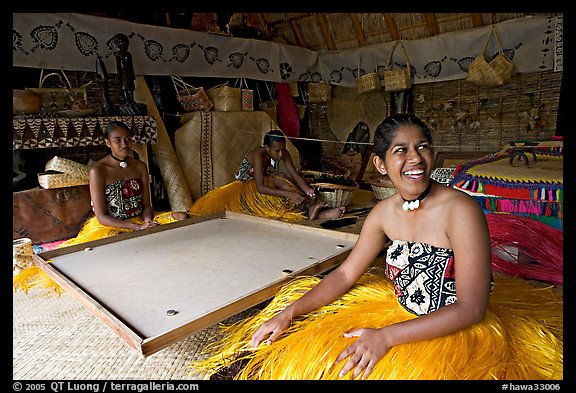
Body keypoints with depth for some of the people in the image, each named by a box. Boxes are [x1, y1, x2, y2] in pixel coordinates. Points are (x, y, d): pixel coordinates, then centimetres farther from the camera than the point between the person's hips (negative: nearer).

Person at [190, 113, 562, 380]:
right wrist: (289, 312, -10)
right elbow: (345, 274, 0)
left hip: (460, 331, -5)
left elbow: (471, 309, -23)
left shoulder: (461, 210, -23)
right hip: (399, 310, 5)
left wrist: (387, 336, -30)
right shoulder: (384, 213, -6)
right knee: (313, 350, 3)